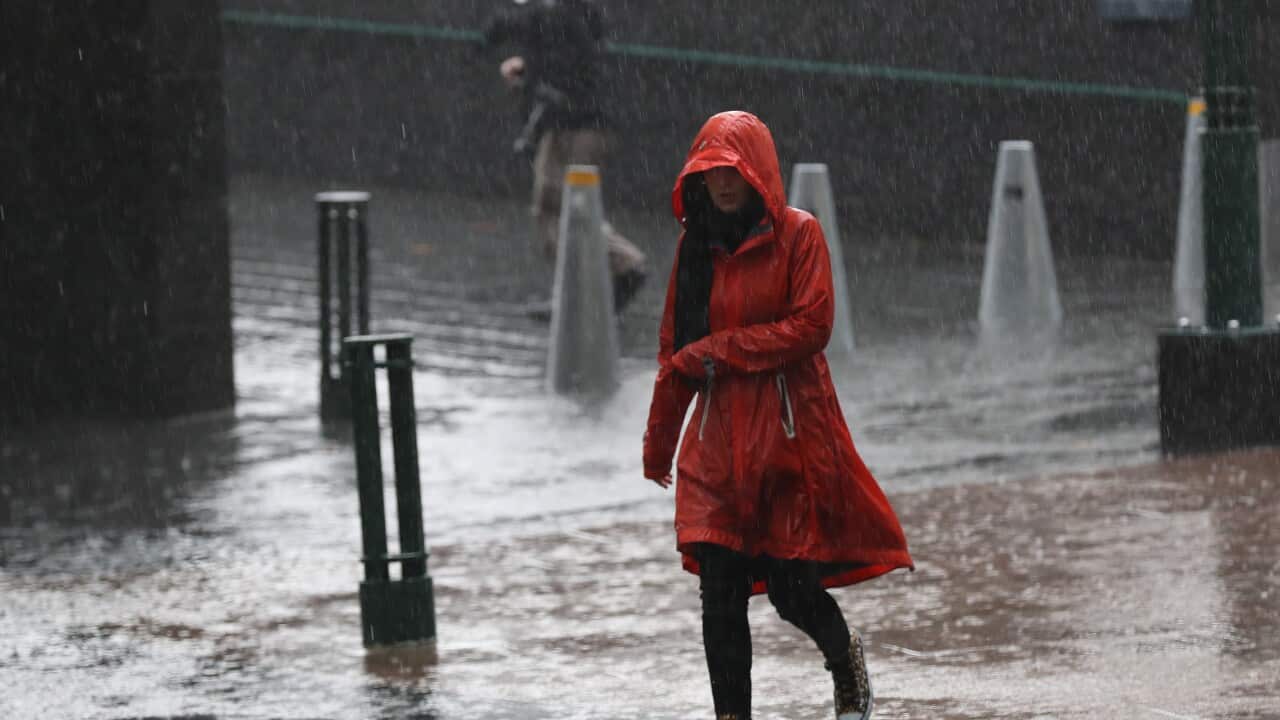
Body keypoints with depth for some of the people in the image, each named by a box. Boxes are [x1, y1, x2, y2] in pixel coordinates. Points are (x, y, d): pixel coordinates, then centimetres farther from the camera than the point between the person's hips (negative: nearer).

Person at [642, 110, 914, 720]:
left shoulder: (797, 235, -3)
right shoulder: (696, 245, 10)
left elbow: (811, 325, -13)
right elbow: (674, 348, 16)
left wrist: (720, 349, -12)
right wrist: (659, 440, 20)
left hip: (791, 430, -4)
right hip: (719, 435, 4)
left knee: (792, 588, -2)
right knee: (720, 592, -5)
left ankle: (845, 660, 31)